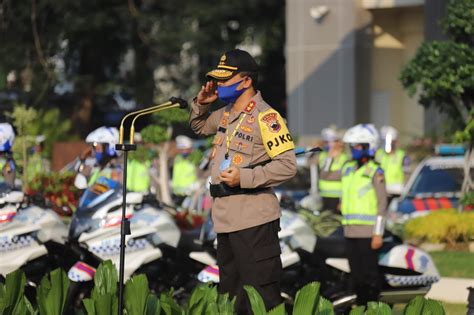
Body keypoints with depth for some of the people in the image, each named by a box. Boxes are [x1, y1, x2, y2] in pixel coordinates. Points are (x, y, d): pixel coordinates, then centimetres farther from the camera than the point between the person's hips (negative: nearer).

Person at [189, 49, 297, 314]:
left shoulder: (265, 117, -13)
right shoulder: (226, 114, 14)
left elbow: (287, 165, -18)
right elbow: (200, 126, 35)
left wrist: (245, 178, -22)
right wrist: (202, 103, 14)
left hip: (254, 222, -10)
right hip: (225, 219, 10)